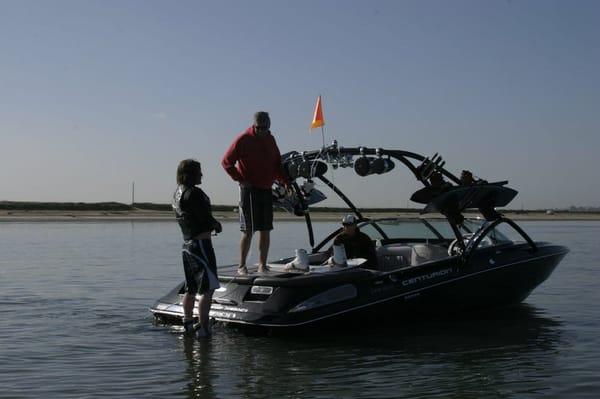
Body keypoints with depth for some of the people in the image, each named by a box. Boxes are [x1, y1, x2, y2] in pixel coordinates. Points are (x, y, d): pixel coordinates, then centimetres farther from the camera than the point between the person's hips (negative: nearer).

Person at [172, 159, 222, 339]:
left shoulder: (178, 192, 13)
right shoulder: (193, 193, -16)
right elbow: (206, 218, -19)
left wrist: (212, 223, 3)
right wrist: (217, 225, 1)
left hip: (186, 244, 10)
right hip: (200, 243, -10)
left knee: (191, 288, 18)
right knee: (208, 288, -6)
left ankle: (188, 324, 26)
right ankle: (203, 328, -7)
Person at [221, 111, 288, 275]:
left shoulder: (270, 139, 12)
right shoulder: (243, 139, -6)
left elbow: (277, 163, 21)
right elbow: (226, 162, -4)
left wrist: (285, 181, 6)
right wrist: (241, 180, -11)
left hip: (266, 189, 6)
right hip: (249, 190, -6)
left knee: (265, 230, 7)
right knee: (248, 230, -5)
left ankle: (262, 265, 15)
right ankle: (241, 266, 5)